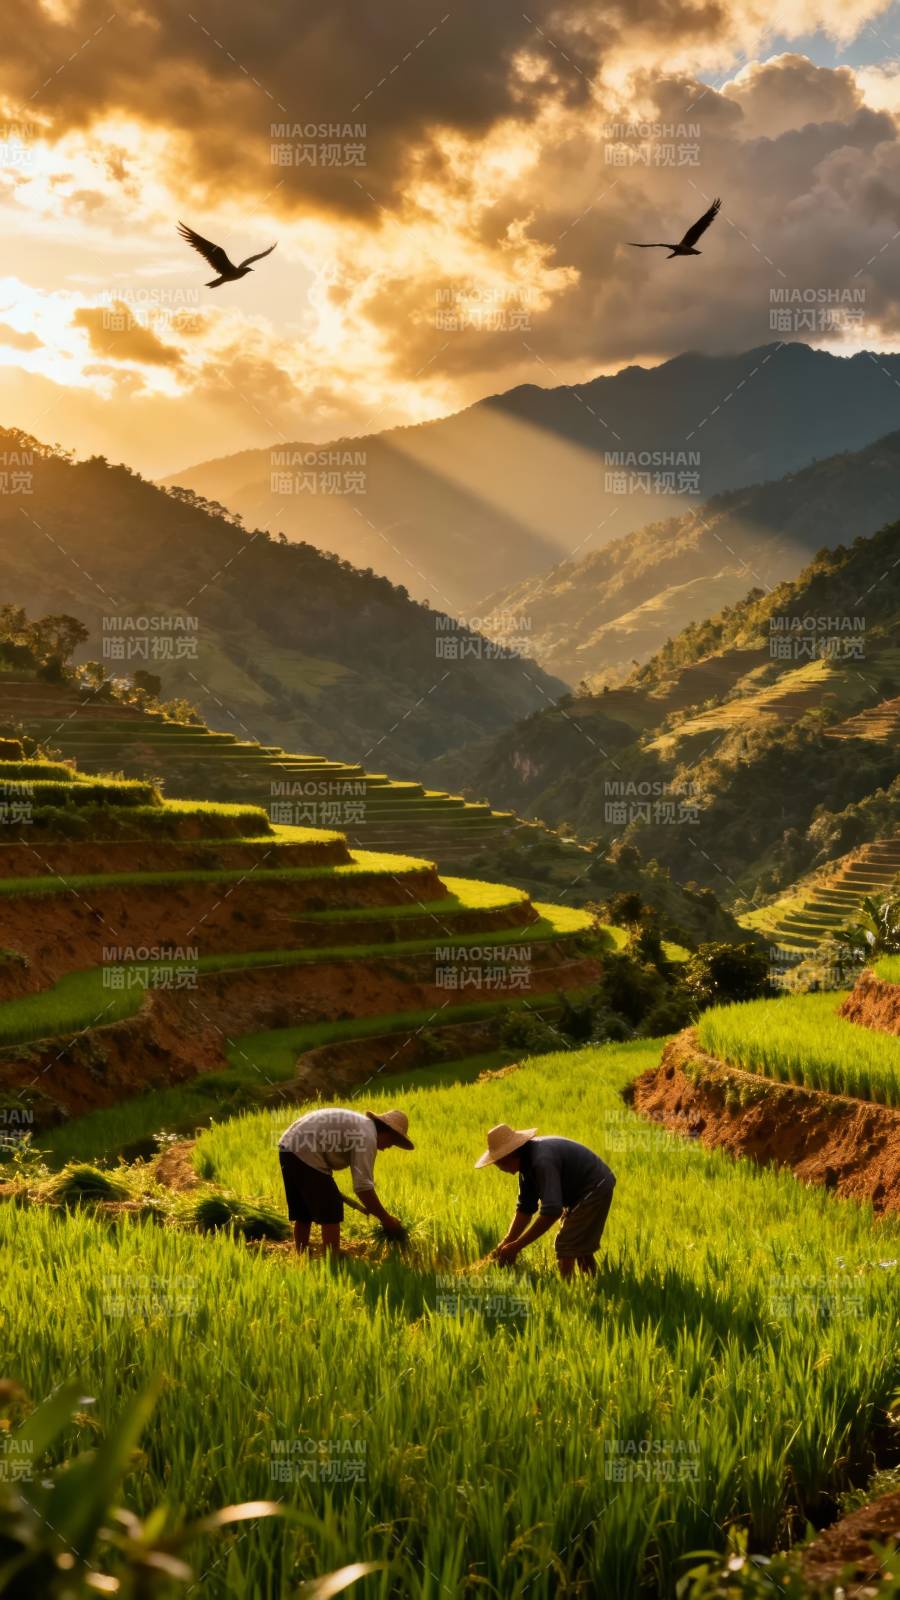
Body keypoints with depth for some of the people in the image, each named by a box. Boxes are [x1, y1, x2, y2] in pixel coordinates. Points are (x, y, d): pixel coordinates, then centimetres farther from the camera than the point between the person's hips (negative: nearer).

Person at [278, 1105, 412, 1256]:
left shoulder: (360, 1123, 20)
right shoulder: (368, 1137, -9)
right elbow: (363, 1187, -16)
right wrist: (385, 1218, -8)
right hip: (304, 1153, -10)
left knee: (303, 1214, 18)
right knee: (331, 1211, -3)